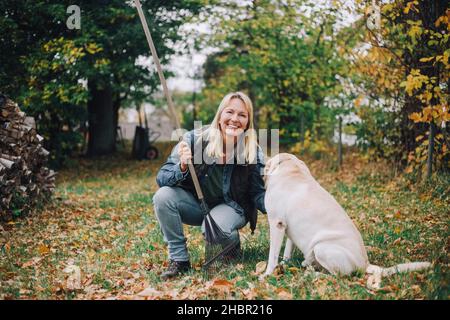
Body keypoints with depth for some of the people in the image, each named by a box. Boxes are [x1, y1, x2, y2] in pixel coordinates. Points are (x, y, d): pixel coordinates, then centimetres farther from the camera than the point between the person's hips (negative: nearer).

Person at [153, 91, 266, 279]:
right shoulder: (195, 139, -18)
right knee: (163, 196, -26)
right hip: (196, 203, 2)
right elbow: (161, 179, -17)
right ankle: (179, 259, -10)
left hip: (231, 207, -1)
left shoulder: (253, 153, -15)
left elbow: (258, 194, -9)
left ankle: (232, 241, 5)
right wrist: (182, 168, -38)